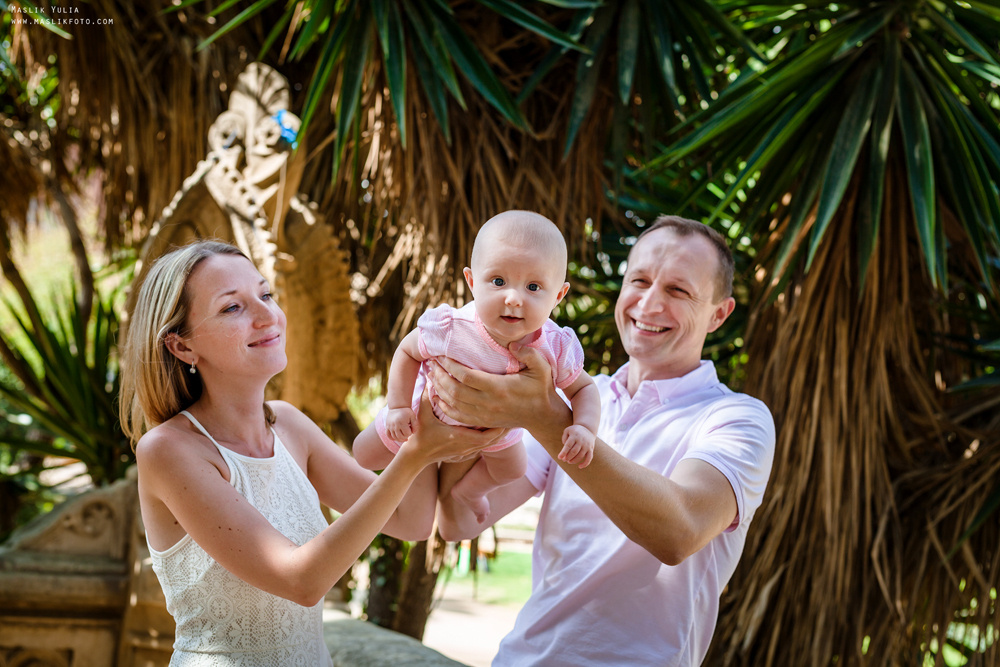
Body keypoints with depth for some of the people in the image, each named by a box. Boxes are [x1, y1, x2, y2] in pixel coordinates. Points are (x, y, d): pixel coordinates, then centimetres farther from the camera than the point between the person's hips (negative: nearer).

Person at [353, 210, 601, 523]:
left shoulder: (556, 350, -38)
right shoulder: (448, 331, -42)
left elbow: (584, 389, -20)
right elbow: (407, 351, -21)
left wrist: (585, 428, -39)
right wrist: (398, 406, -27)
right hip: (431, 410, -2)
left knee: (511, 470, 23)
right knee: (366, 454, 10)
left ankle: (465, 489, 56)